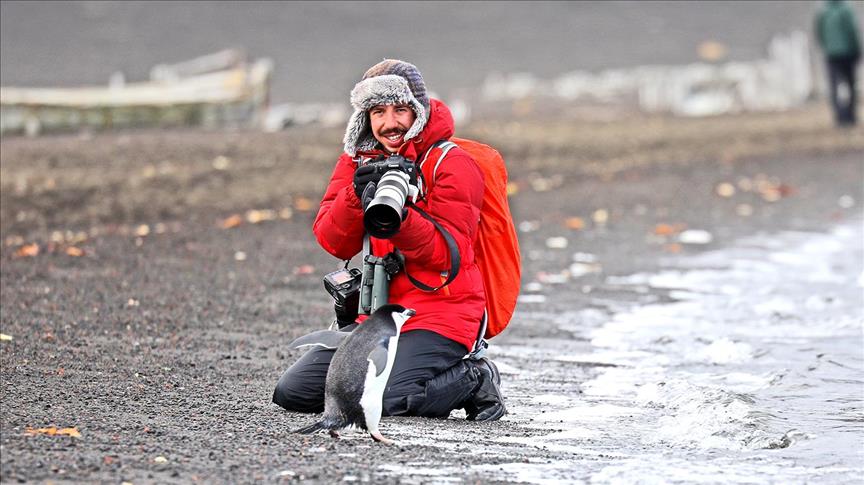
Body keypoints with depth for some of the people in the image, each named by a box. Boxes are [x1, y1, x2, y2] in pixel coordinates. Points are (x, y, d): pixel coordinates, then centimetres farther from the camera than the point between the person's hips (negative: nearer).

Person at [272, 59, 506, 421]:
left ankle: (475, 379, 0)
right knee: (292, 392, -4)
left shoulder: (453, 165, -7)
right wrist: (355, 196, -22)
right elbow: (334, 243, -2)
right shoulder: (358, 160, 9)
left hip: (440, 312, -6)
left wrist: (398, 216, -33)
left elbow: (446, 254, -16)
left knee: (390, 400, -29)